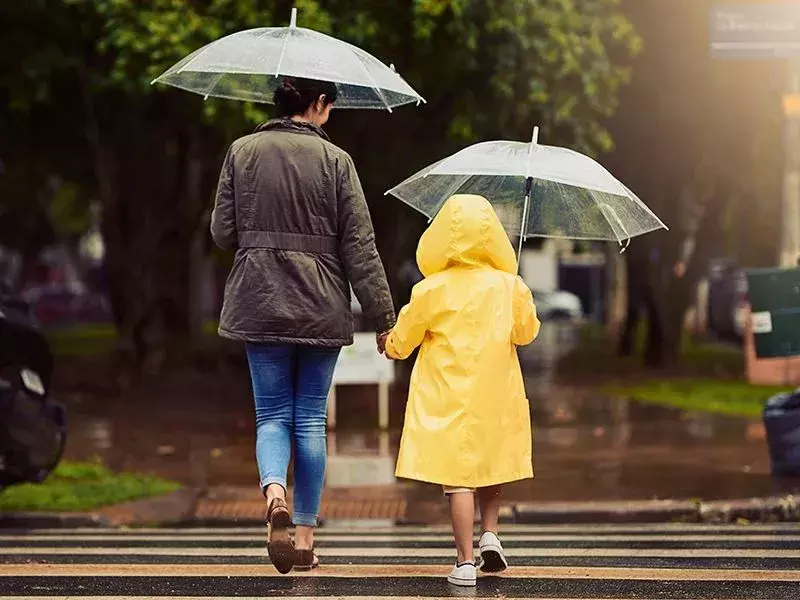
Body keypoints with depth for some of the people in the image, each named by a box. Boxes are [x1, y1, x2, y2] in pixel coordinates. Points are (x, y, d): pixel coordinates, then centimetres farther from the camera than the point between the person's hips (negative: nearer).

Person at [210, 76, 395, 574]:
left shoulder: (242, 152, 1)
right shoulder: (335, 160, -5)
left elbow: (223, 233, 3)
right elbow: (360, 247, -6)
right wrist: (383, 318, -1)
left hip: (261, 304, 1)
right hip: (321, 308, -1)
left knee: (273, 415, 8)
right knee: (311, 420, 9)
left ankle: (273, 489, -22)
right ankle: (305, 537, 12)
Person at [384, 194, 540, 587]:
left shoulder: (431, 290, -8)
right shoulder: (509, 286, -4)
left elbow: (401, 342, 2)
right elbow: (527, 332, 9)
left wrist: (392, 345, 24)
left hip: (447, 400, -2)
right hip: (496, 399, 2)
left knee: (457, 477, -3)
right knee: (490, 469, 22)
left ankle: (465, 561, -7)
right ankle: (490, 534, 6)